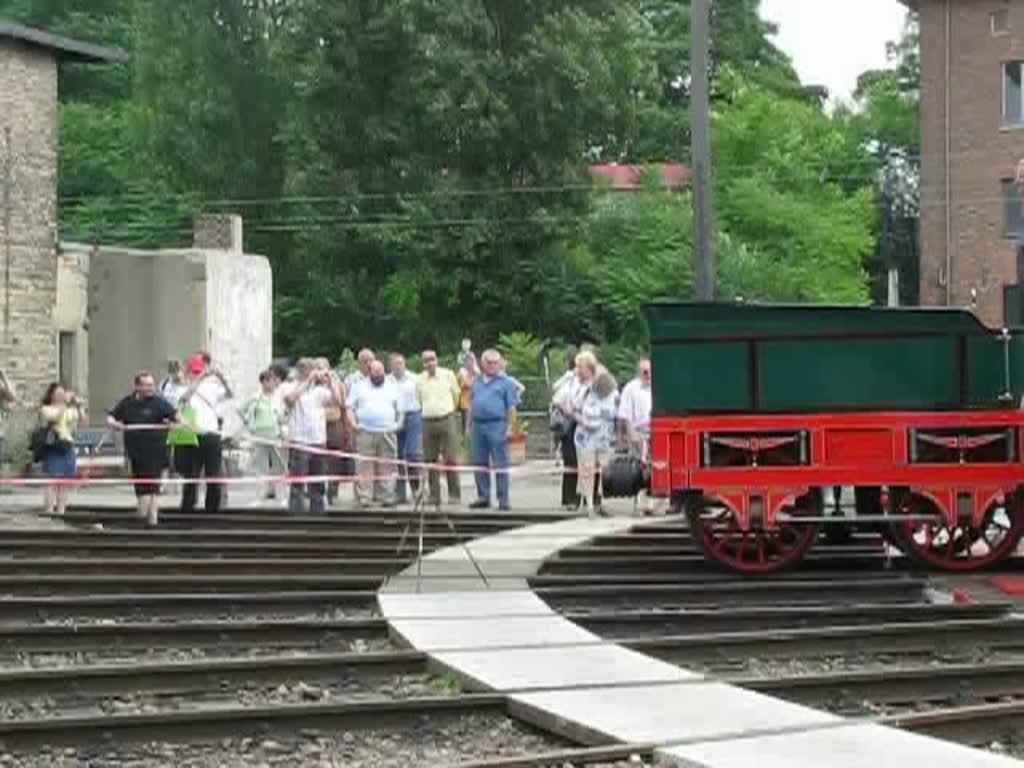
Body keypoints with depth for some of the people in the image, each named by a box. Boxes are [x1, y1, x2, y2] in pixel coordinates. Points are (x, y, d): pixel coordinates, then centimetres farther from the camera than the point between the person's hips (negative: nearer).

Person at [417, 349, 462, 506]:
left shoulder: (448, 375, 2)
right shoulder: (420, 380, 7)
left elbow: (456, 395, 14)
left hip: (447, 421, -3)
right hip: (428, 422, 3)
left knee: (451, 460, -6)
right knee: (431, 460, 4)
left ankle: (454, 495, -2)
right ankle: (434, 495, 10)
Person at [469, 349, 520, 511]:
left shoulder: (506, 382, 1)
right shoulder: (477, 382, 17)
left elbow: (511, 407, -3)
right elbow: (471, 404, 21)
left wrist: (509, 427, -10)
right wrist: (469, 424, 13)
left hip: (497, 426, -5)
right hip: (478, 425, 5)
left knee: (500, 464, -5)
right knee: (480, 463, 8)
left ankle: (503, 499, -2)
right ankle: (483, 497, 16)